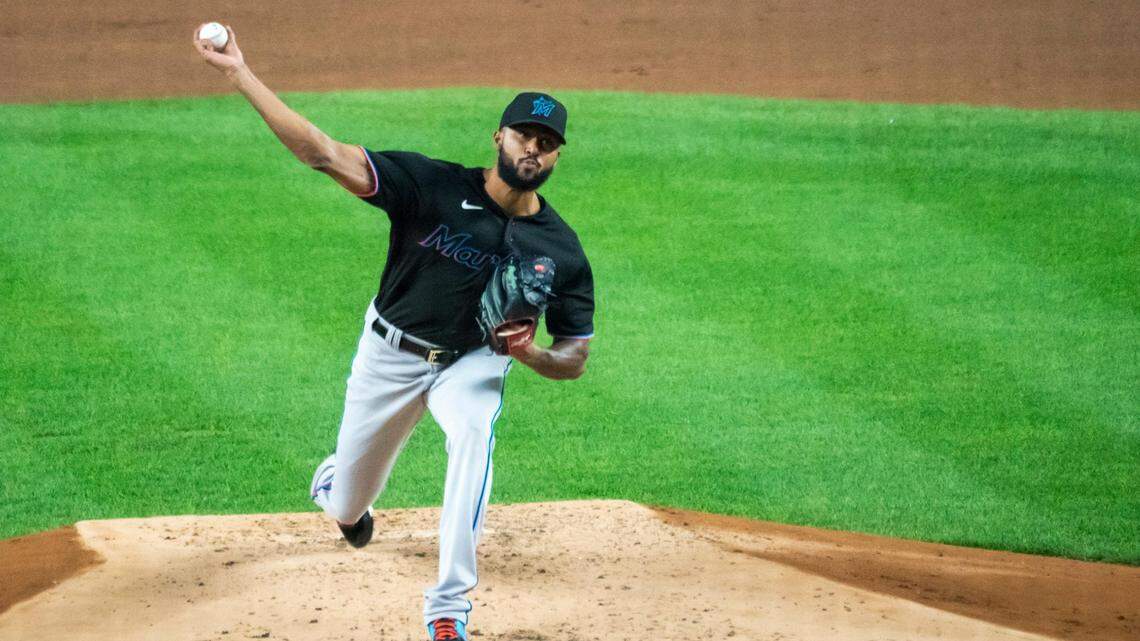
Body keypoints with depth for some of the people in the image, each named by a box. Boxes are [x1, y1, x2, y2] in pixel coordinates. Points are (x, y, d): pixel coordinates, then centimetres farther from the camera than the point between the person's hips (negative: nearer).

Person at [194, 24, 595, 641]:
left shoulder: (561, 252, -16)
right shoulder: (434, 186, -23)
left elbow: (574, 360, -8)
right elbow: (325, 154, -30)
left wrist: (526, 352, -32)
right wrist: (241, 74, -39)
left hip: (472, 360, 0)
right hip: (390, 352, 0)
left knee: (474, 434, -35)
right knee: (346, 509, 14)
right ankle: (338, 486, 58)